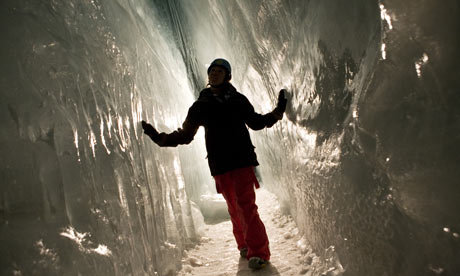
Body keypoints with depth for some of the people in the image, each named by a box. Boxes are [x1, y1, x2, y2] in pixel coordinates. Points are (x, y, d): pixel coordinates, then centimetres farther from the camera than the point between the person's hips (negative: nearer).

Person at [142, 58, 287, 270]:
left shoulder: (238, 100, 8)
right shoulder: (201, 105, 8)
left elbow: (256, 123, 20)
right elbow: (185, 135, 9)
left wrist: (278, 111, 9)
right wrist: (159, 137, -4)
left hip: (243, 160, -1)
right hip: (220, 165, 2)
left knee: (246, 204, -10)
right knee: (234, 207, 6)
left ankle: (259, 251, -3)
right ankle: (244, 245, 22)